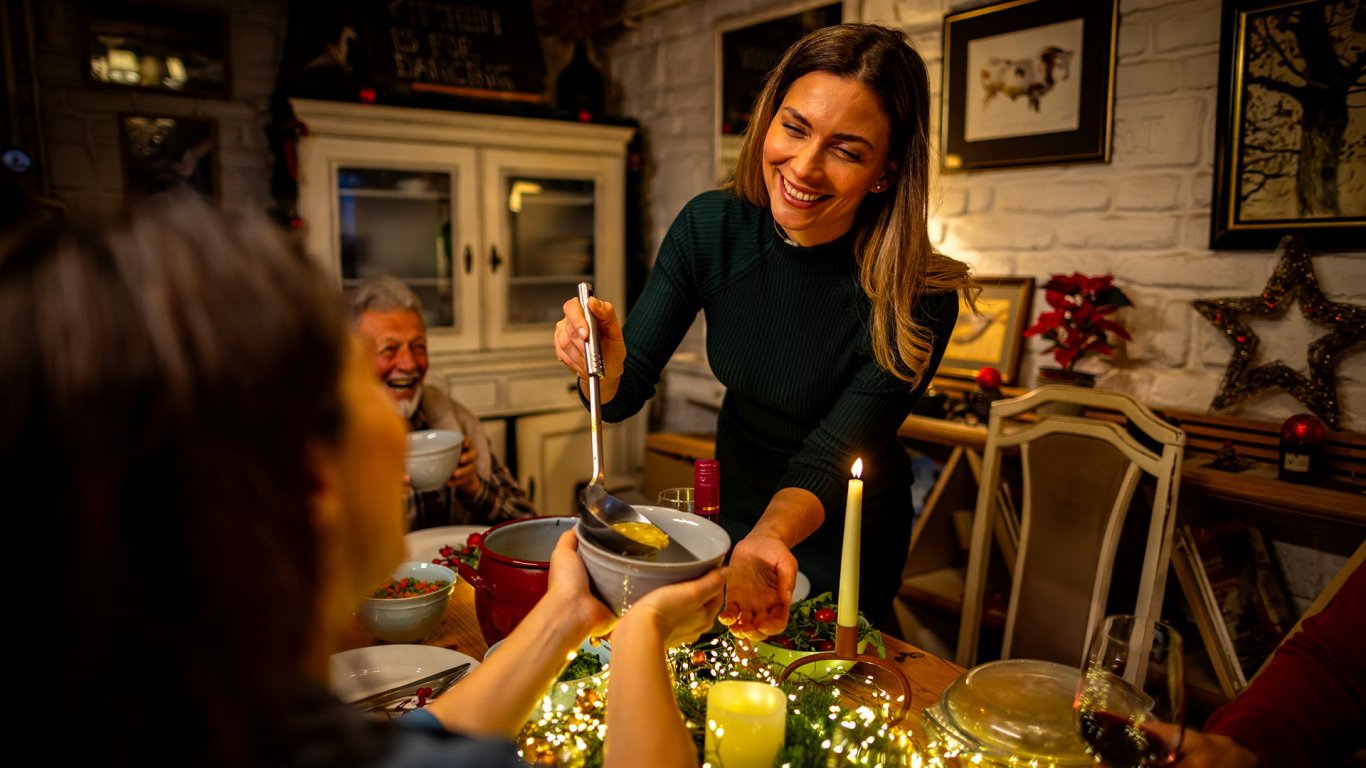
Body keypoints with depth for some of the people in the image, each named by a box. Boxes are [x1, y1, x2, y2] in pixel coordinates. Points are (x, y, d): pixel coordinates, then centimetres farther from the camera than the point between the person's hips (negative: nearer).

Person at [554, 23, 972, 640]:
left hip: (844, 537, -3)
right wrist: (604, 365, -39)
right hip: (736, 510, 4)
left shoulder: (917, 299, -29)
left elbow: (826, 459, -27)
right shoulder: (712, 228, -19)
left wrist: (770, 539, -48)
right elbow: (624, 395, -15)